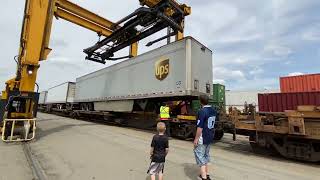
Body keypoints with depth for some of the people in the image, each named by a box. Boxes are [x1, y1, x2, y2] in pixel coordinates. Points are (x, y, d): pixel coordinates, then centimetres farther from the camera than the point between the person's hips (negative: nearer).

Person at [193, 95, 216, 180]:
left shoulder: (202, 111, -22)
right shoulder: (213, 111, 4)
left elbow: (200, 127, -23)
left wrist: (196, 139, -16)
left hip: (202, 138, -8)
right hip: (210, 137, 9)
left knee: (200, 156, 2)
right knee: (206, 155, 22)